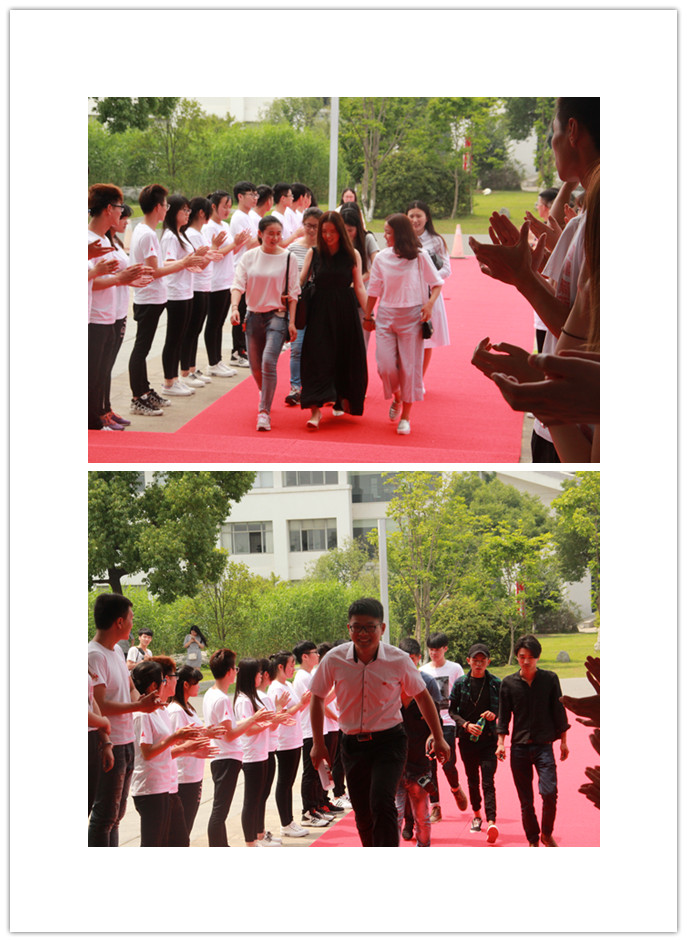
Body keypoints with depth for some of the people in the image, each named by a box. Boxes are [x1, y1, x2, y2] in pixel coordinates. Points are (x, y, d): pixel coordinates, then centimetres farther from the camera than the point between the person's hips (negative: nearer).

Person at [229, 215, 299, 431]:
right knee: (255, 366, 12)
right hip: (254, 315, 3)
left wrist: (292, 321, -6)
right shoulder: (249, 257, 3)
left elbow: (292, 293, -1)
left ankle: (264, 411, -14)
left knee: (268, 362, -20)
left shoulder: (288, 258, -2)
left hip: (277, 315, -3)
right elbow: (238, 284, -2)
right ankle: (265, 394, 44)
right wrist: (235, 307, -20)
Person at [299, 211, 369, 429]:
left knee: (346, 358, 7)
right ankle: (316, 410, -13)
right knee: (318, 359, -8)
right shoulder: (313, 254, 3)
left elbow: (359, 287, 2)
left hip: (346, 312, 1)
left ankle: (344, 400, 30)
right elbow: (300, 282, 2)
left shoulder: (352, 255, 2)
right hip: (320, 312, -1)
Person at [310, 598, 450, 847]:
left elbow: (421, 696, 6)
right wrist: (318, 743, 7)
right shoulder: (335, 659, -8)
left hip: (389, 742, -3)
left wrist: (438, 738, 9)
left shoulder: (399, 660, -11)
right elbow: (318, 698, 8)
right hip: (353, 744, 3)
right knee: (363, 816, 8)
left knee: (382, 804, -22)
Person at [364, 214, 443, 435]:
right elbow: (374, 290, 12)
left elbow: (436, 283, 3)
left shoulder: (419, 256, -3)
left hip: (412, 317, -2)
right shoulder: (382, 258, 3)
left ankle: (405, 417, 9)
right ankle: (396, 398, 26)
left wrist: (430, 303, -13)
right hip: (386, 315, 2)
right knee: (385, 366, -6)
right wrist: (367, 317, 16)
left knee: (409, 367, 0)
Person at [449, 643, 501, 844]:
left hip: (489, 738, -2)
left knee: (488, 781, -12)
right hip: (467, 738, 2)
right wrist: (466, 724, -10)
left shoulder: (496, 683, 0)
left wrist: (494, 715, -13)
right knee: (472, 780, 13)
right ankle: (476, 814, 33)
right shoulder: (460, 683, 2)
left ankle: (491, 822, -21)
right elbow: (452, 710, 5)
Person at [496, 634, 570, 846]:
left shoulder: (550, 679, 2)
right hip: (519, 747, 1)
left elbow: (559, 712, 7)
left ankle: (547, 834, 6)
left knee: (549, 791, -16)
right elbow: (504, 716, 8)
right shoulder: (508, 683, 4)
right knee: (525, 800, 4)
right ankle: (533, 840, 18)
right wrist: (501, 742, -1)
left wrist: (563, 741, 8)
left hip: (544, 746, -1)